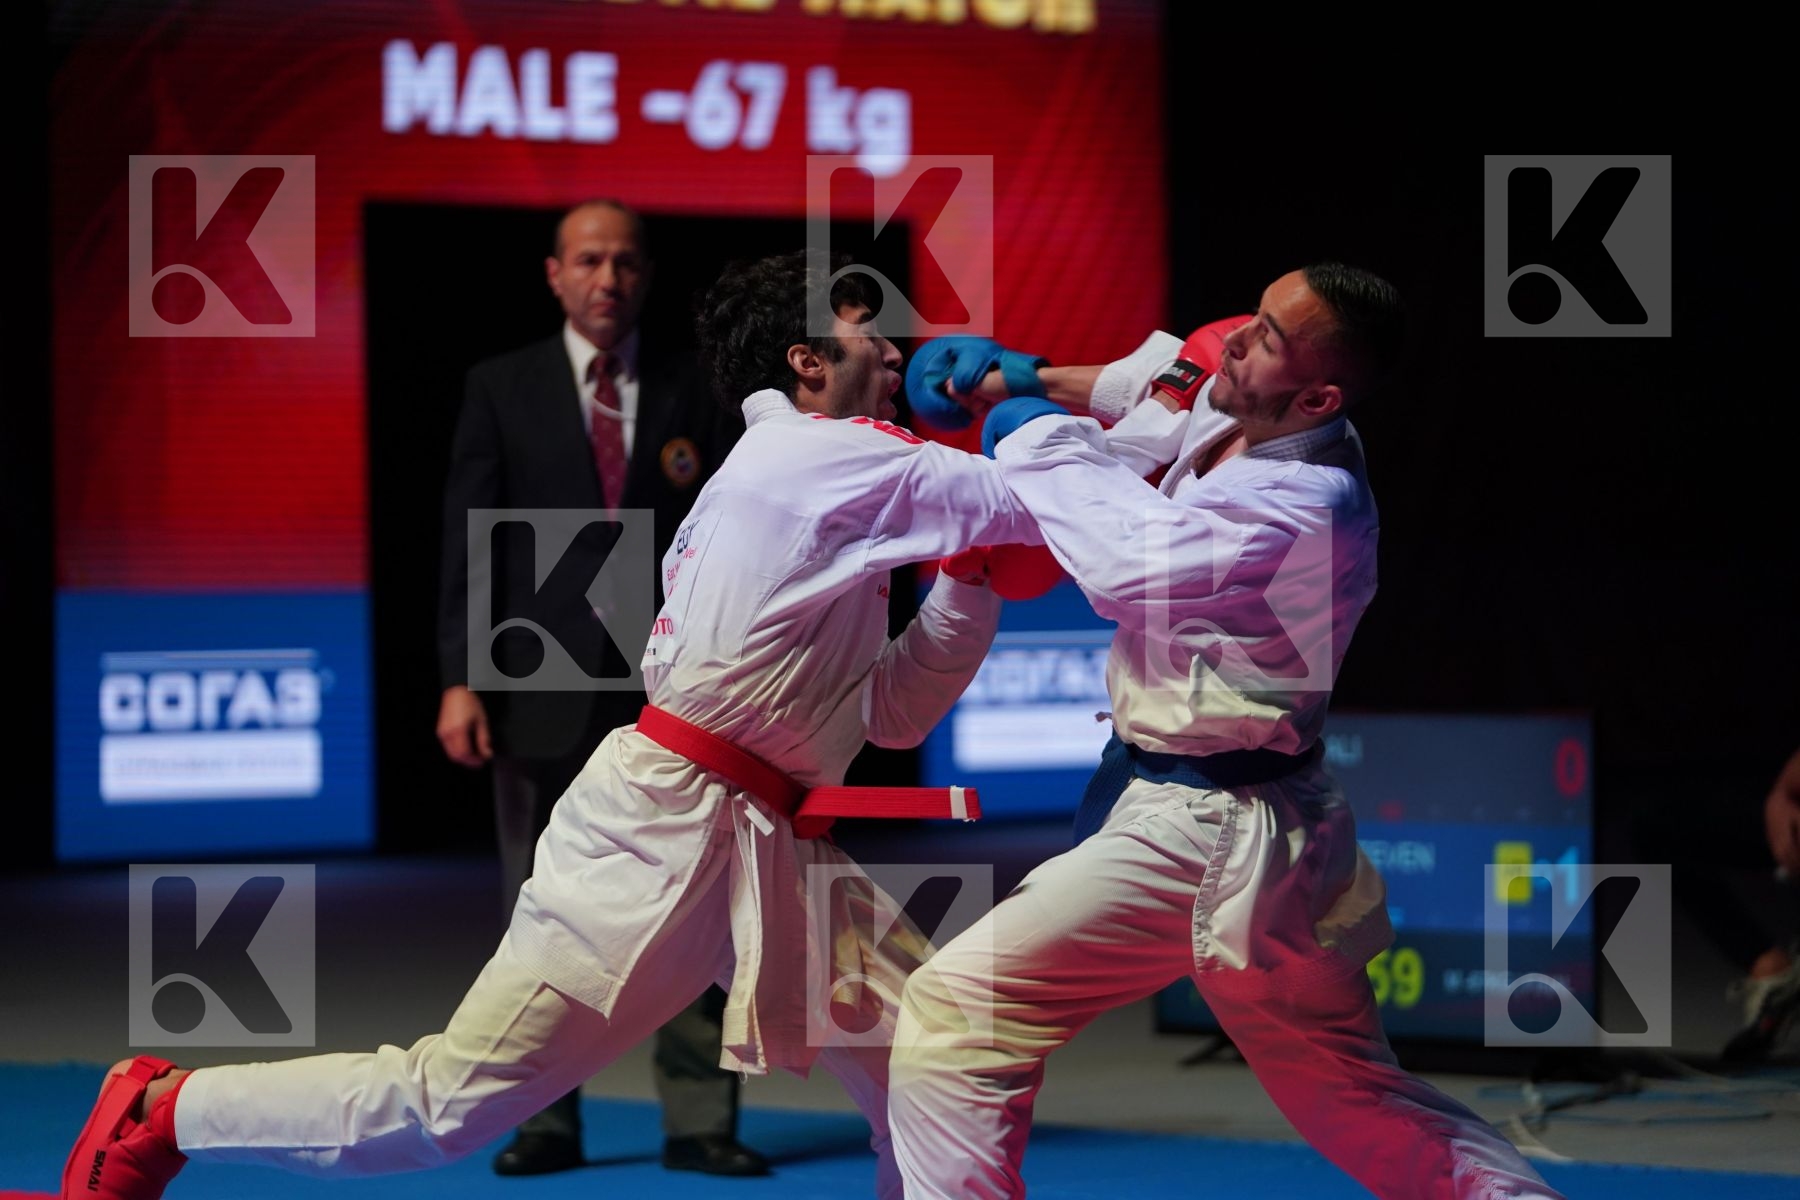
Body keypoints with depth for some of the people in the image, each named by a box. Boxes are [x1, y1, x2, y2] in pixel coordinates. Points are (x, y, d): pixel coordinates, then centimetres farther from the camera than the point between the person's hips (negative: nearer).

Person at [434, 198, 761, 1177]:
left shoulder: (690, 401, 8)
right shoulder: (501, 389, 6)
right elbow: (468, 538, 2)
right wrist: (459, 680, -7)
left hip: (668, 698, 0)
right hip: (542, 694, 0)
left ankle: (698, 1122, 2)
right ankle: (545, 1122, 10)